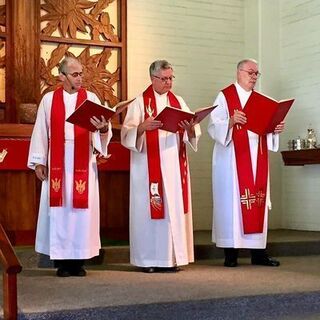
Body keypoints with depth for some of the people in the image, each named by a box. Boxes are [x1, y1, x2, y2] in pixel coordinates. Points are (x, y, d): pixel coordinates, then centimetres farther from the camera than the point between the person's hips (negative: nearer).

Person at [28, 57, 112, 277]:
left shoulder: (91, 99, 6)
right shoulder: (49, 100, 6)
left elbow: (104, 130, -3)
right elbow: (41, 132, 6)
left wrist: (103, 129, -27)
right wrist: (39, 162, 1)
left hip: (84, 162, 0)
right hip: (58, 163, 0)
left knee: (82, 208, -1)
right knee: (59, 208, -1)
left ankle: (79, 260, 6)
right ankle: (62, 261, 6)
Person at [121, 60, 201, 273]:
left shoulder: (178, 102, 14)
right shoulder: (140, 102, 1)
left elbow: (192, 134, 6)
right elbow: (127, 133, -9)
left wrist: (190, 129, -16)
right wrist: (142, 127, -27)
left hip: (175, 166, 4)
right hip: (148, 166, -4)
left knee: (175, 209, 3)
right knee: (150, 208, -4)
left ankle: (172, 257, 9)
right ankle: (149, 259, 2)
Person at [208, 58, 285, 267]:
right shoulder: (225, 96, 0)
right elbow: (214, 127, -9)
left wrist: (276, 129, -2)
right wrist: (231, 121, -27)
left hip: (257, 158, 6)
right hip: (233, 158, -5)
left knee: (258, 200, 3)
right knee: (232, 200, -6)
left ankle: (258, 252, 8)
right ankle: (230, 253, -2)